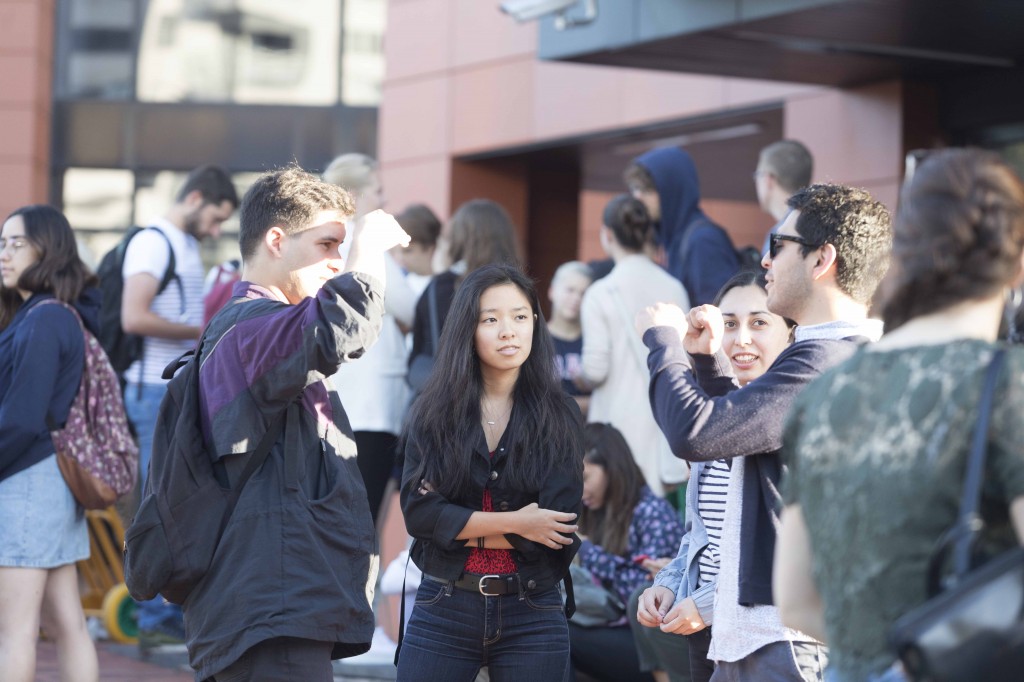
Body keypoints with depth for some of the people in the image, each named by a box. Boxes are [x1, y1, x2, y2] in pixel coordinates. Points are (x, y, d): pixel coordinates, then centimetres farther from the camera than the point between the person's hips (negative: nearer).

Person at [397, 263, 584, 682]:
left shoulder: (559, 417, 1)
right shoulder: (432, 413, 3)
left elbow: (558, 529, -9)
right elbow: (418, 512, -8)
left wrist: (458, 529, -9)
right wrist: (512, 523, -13)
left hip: (532, 615, 0)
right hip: (442, 610, 0)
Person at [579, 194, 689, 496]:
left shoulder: (601, 293, -9)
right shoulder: (674, 289, 2)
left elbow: (595, 371, -11)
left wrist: (581, 379, 10)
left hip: (620, 421, -4)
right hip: (665, 421, 4)